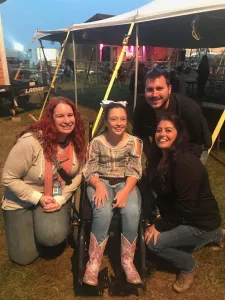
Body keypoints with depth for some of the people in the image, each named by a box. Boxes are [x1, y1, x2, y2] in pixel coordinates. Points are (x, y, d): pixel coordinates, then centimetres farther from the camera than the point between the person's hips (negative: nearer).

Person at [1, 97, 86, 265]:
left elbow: (77, 174, -4)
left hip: (57, 197, 3)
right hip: (22, 201, -2)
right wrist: (39, 199, -23)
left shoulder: (76, 141, -12)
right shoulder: (30, 142, -28)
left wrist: (61, 199, -16)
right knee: (24, 257, 2)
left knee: (54, 237, -23)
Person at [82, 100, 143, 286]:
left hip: (125, 183, 1)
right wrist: (99, 185, -23)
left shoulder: (133, 142, -2)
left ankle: (127, 261, -9)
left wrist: (126, 190, -23)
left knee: (132, 212, -29)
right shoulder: (97, 142, -3)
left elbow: (134, 171, -5)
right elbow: (90, 171, -2)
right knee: (103, 212, -31)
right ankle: (94, 262, -14)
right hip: (101, 182, -1)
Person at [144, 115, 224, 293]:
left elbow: (185, 207, -27)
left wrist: (159, 226, -17)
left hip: (201, 222, -9)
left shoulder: (185, 162, -30)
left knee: (154, 242, -17)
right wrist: (159, 221, -1)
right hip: (183, 217, 9)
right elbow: (162, 191, 7)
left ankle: (188, 267, 14)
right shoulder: (160, 157, -2)